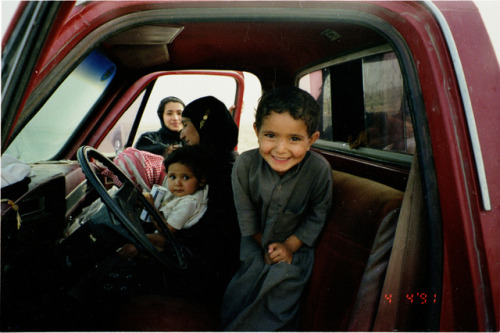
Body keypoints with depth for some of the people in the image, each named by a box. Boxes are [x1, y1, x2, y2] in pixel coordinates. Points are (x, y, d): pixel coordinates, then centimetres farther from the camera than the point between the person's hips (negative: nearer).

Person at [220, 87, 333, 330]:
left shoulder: (319, 170, -23)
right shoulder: (245, 164, -22)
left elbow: (316, 217, -9)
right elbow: (246, 213, -7)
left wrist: (289, 246, -14)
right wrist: (266, 246, -7)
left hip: (296, 245, 0)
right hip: (256, 241, 1)